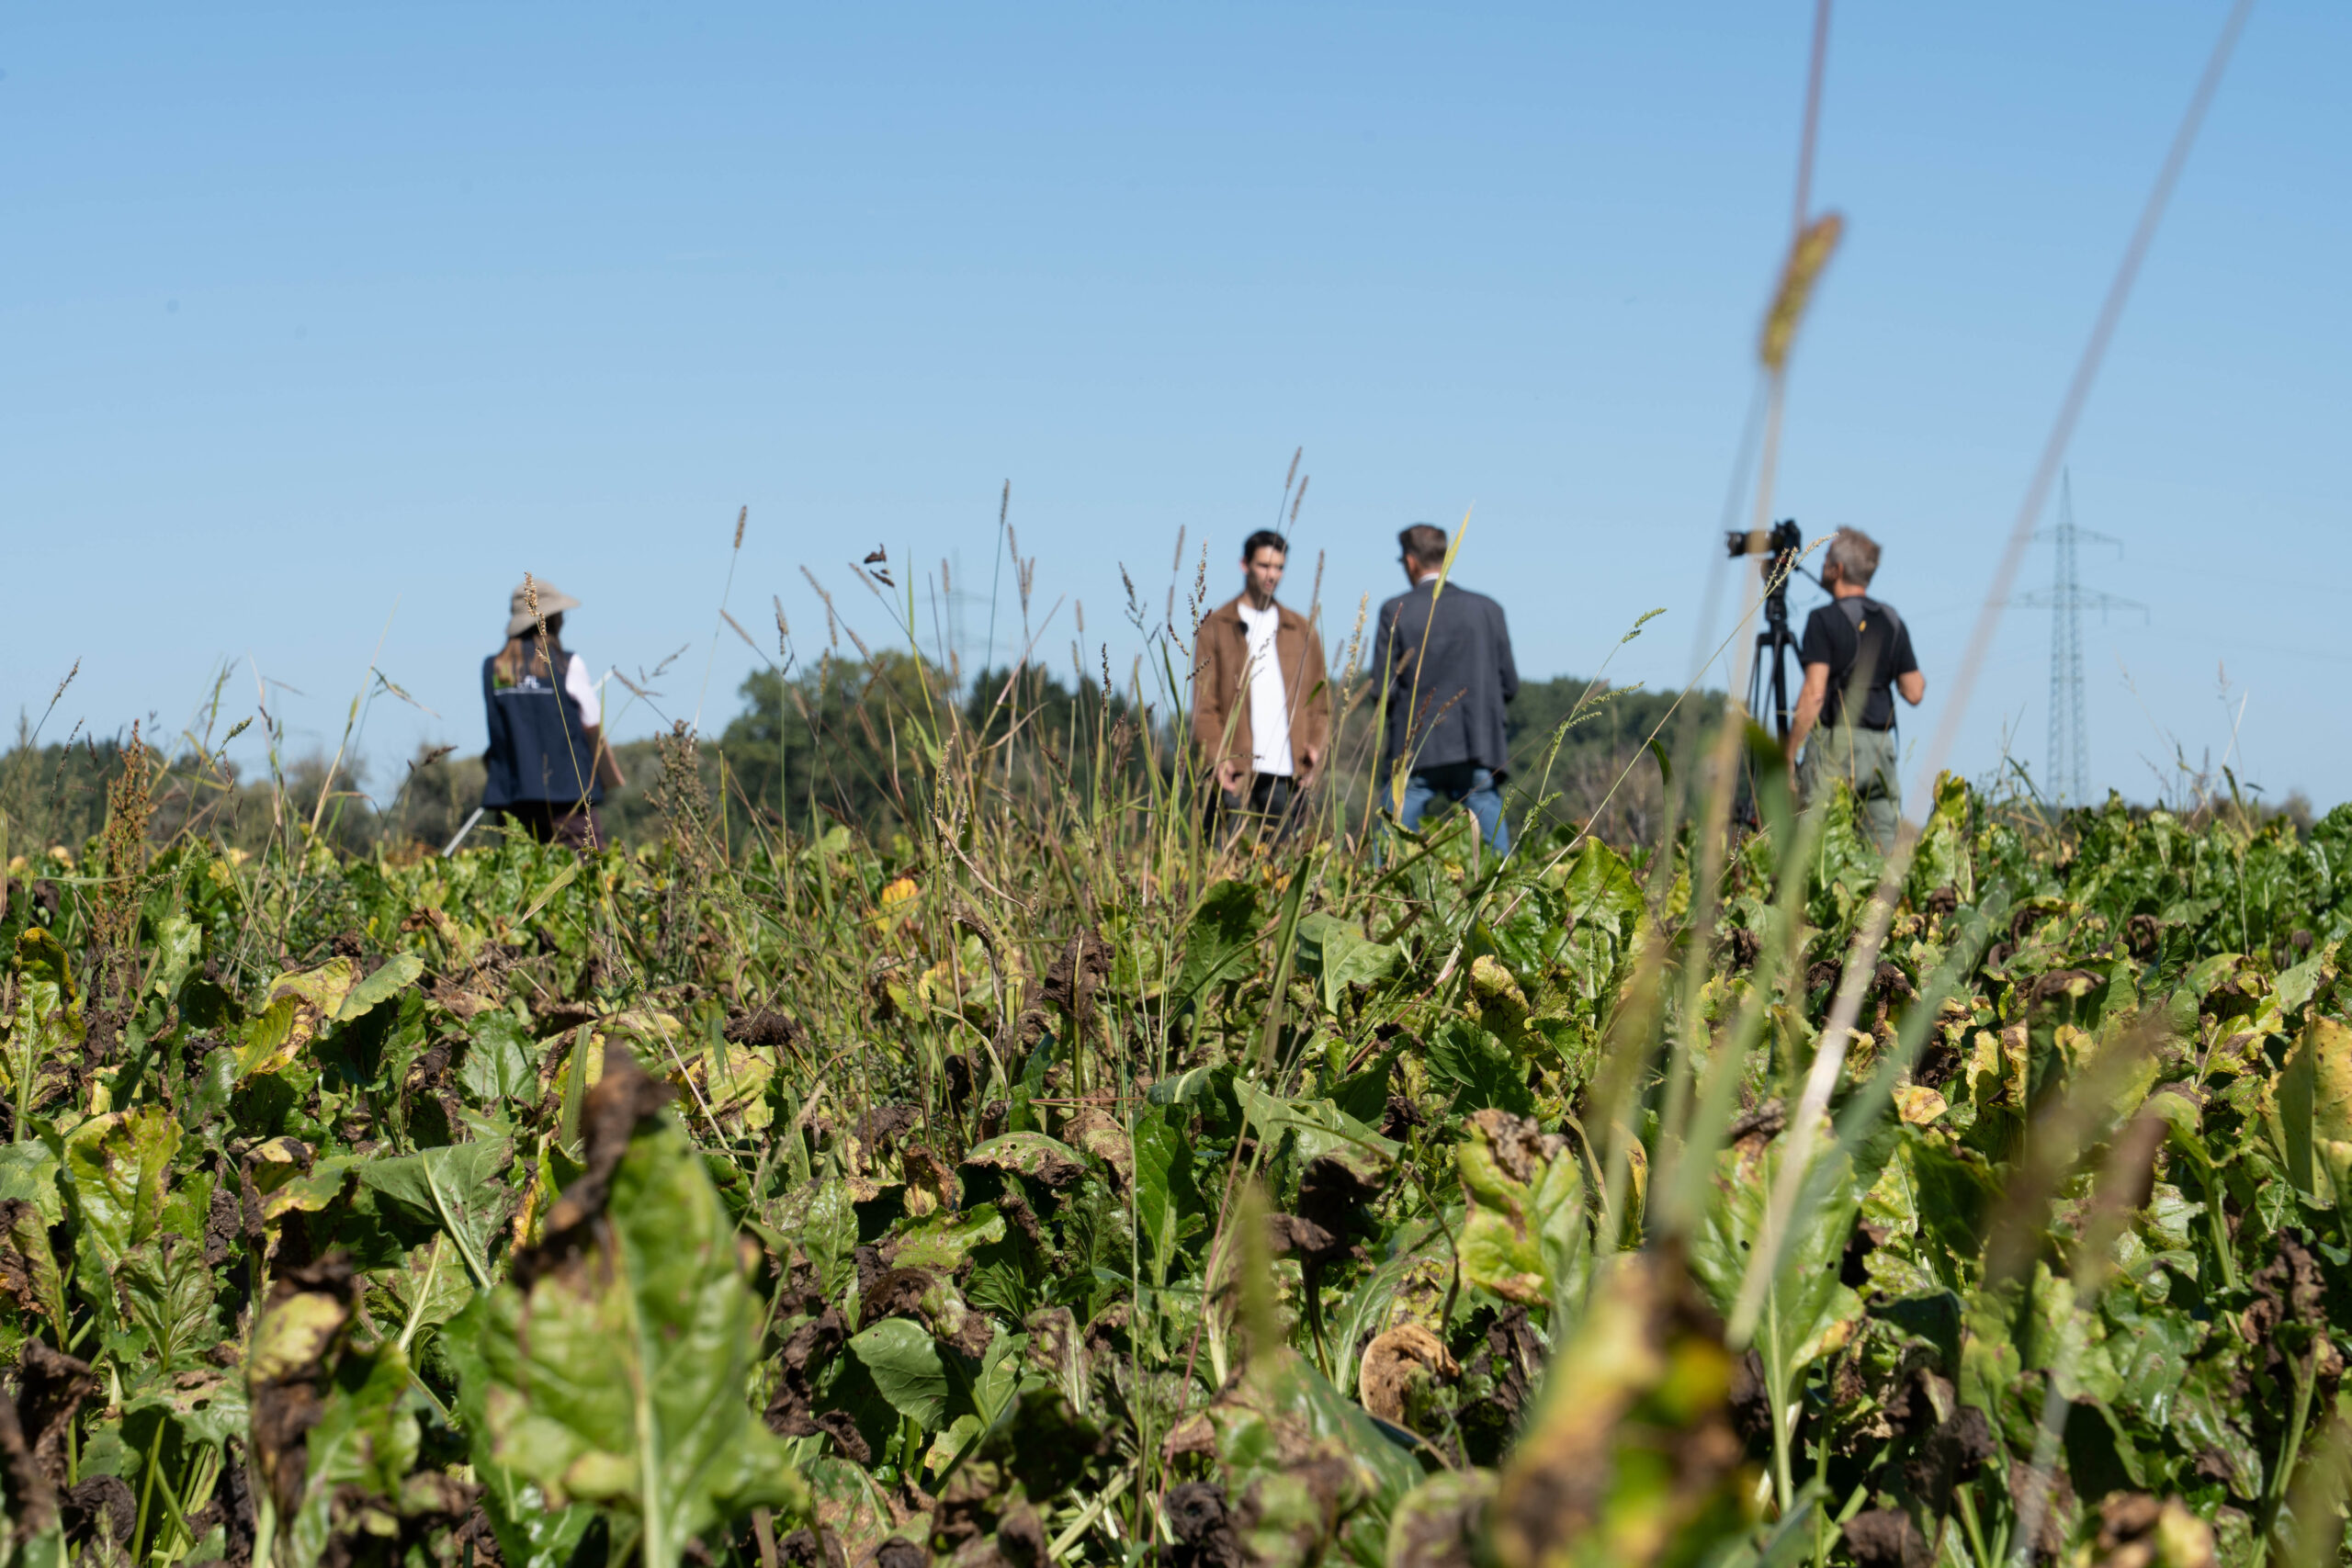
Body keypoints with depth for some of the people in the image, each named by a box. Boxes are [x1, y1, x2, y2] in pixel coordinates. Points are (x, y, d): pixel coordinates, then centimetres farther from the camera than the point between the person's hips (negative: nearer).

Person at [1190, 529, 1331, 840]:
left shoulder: (1302, 630, 18)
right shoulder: (1215, 628, 9)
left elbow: (1319, 698, 18)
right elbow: (1203, 704, 3)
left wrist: (1317, 745, -1)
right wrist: (1217, 756, -12)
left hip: (1288, 772, 3)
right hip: (1235, 770, -3)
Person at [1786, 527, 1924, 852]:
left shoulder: (1825, 620, -6)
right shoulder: (1892, 621, 11)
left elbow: (1814, 694, -13)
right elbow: (1914, 692, 10)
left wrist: (1787, 755, -10)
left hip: (1835, 742, -5)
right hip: (1881, 746, 5)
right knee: (1883, 852, 3)